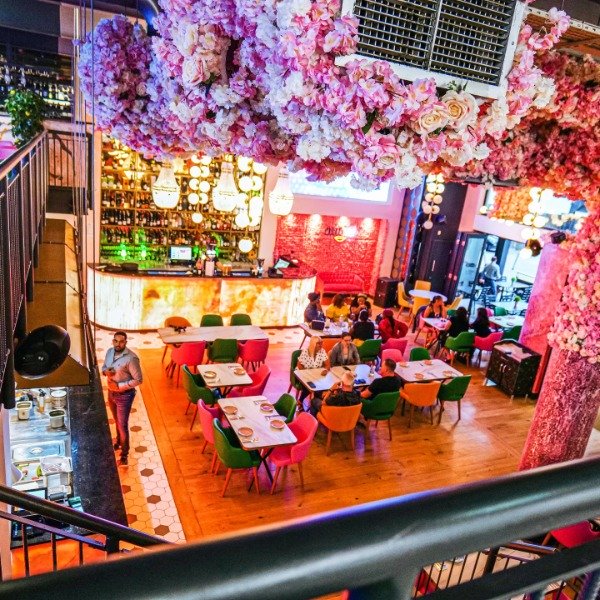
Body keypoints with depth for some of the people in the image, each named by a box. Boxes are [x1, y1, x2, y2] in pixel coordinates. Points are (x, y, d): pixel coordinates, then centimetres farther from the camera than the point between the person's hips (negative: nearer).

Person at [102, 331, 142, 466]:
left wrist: (119, 386, -24)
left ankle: (124, 453, 22)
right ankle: (119, 441, 51)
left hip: (124, 395, -7)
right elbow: (104, 366, 12)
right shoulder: (110, 351, -5)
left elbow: (138, 380, -21)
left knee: (123, 425, 4)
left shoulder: (131, 358, -26)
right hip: (111, 392, 7)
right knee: (117, 421, 27)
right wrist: (106, 371, -11)